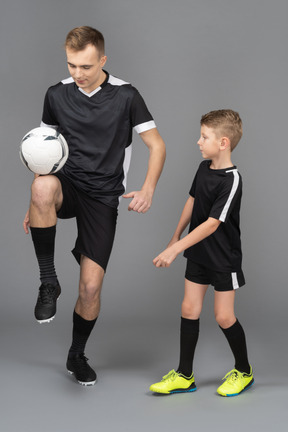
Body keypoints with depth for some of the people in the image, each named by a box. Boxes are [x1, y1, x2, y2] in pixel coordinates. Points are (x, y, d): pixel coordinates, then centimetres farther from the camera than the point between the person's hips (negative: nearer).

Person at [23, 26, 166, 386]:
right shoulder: (57, 95, 3)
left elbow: (156, 145, -2)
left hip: (103, 197, -1)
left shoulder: (125, 96, -5)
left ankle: (77, 355, 25)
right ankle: (48, 283, -22)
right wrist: (36, 204, 12)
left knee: (91, 286, -3)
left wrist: (148, 189, -19)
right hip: (68, 186, 1)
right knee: (44, 184, -38)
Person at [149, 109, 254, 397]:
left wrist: (174, 249, -29)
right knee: (189, 310, 7)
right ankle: (184, 376, 18)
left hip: (224, 258, -7)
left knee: (223, 317, 1)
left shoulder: (232, 180, -24)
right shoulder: (204, 167, 1)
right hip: (199, 254, 7)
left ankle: (244, 372, 24)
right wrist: (176, 236, 18)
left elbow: (212, 224, -27)